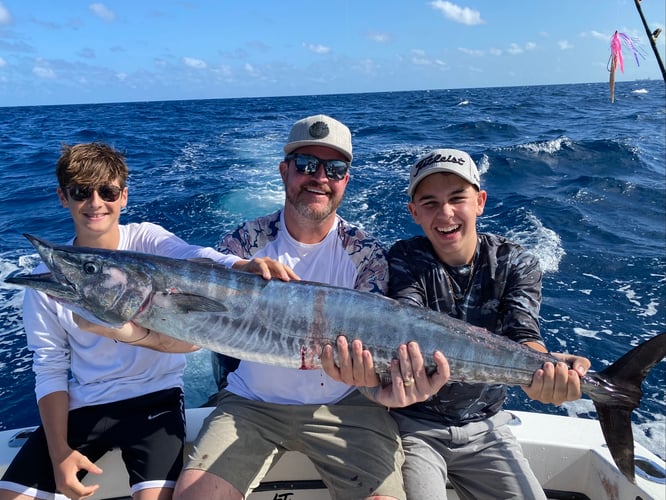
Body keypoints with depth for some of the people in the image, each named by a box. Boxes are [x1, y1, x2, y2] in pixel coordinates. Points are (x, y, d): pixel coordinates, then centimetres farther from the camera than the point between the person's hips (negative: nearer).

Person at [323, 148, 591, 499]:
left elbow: (523, 335, -20)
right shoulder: (403, 262, -12)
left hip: (485, 428, 3)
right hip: (415, 426, -2)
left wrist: (545, 370, -44)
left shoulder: (516, 264, -5)